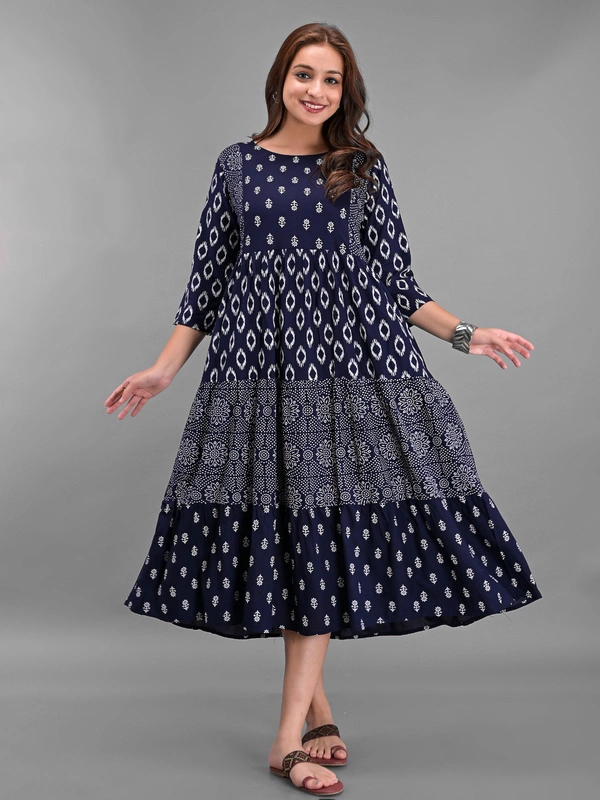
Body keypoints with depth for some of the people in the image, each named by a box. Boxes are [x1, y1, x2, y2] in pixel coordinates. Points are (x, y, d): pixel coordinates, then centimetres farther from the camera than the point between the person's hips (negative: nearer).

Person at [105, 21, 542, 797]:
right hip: (259, 364, 1)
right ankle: (315, 705, 17)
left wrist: (465, 334, 0)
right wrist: (162, 370, 5)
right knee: (277, 529, -2)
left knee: (326, 531, -5)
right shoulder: (237, 164, 10)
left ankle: (290, 736, 2)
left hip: (354, 358, 0)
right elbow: (207, 279, 11)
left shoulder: (364, 167, 9)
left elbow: (396, 280, 10)